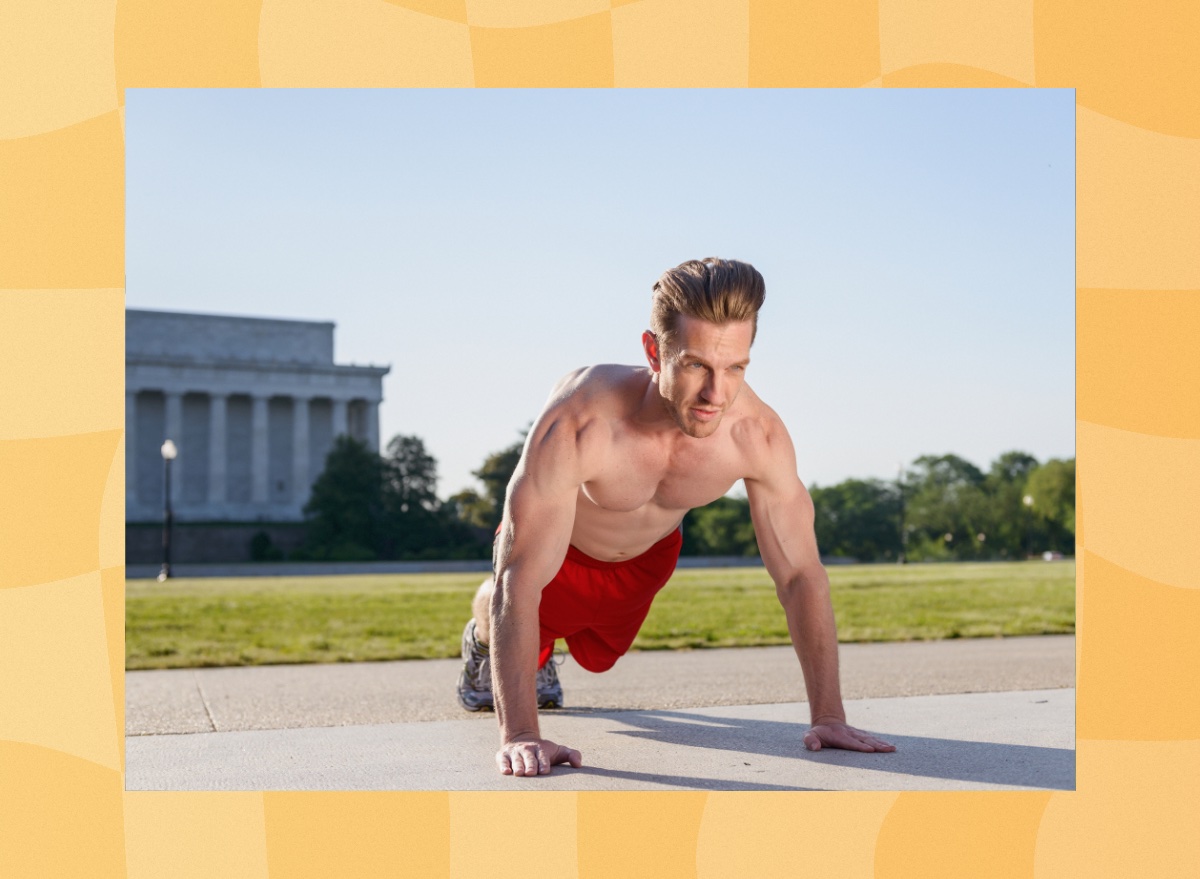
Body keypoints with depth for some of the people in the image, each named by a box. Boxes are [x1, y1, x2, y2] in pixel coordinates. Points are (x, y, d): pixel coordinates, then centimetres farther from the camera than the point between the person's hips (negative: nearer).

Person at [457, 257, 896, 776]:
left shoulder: (758, 436, -37)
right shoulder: (579, 423, -47)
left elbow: (801, 576, -25)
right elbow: (519, 583, -46)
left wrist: (828, 716, -27)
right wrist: (519, 733, -53)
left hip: (649, 556, 4)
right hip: (559, 550, -3)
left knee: (597, 657, 27)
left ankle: (539, 657, 61)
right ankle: (484, 643, 55)